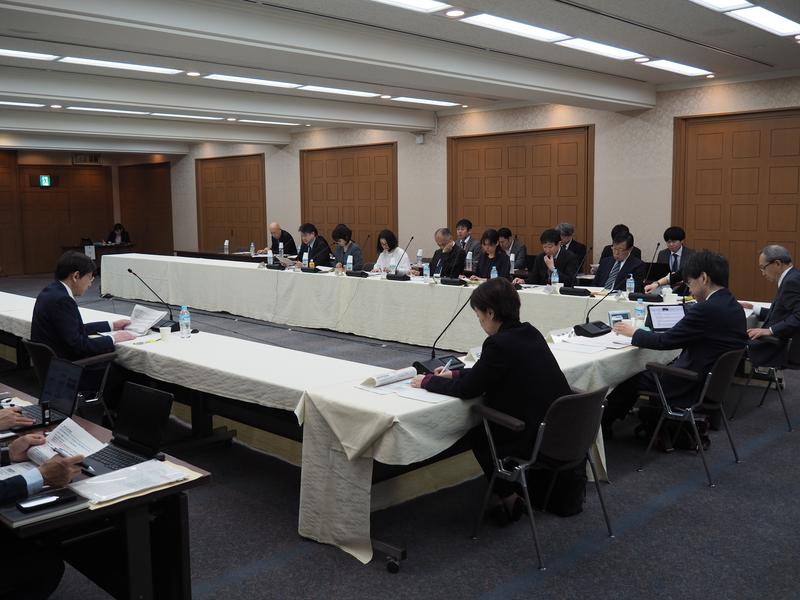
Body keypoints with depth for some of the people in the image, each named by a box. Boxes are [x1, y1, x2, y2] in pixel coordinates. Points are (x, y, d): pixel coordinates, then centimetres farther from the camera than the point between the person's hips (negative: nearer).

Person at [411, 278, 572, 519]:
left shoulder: (500, 344, -21)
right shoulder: (530, 333, 5)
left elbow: (466, 390, -10)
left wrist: (427, 381, 4)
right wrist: (455, 374, 20)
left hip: (538, 441, -8)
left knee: (475, 433, 19)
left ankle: (509, 498, 23)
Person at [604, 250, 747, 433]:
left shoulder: (707, 309, -24)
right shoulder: (734, 307, 4)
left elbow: (666, 341, -17)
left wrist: (633, 332, -2)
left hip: (693, 387, -9)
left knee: (632, 378, 9)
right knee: (656, 368, 24)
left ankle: (601, 424, 29)